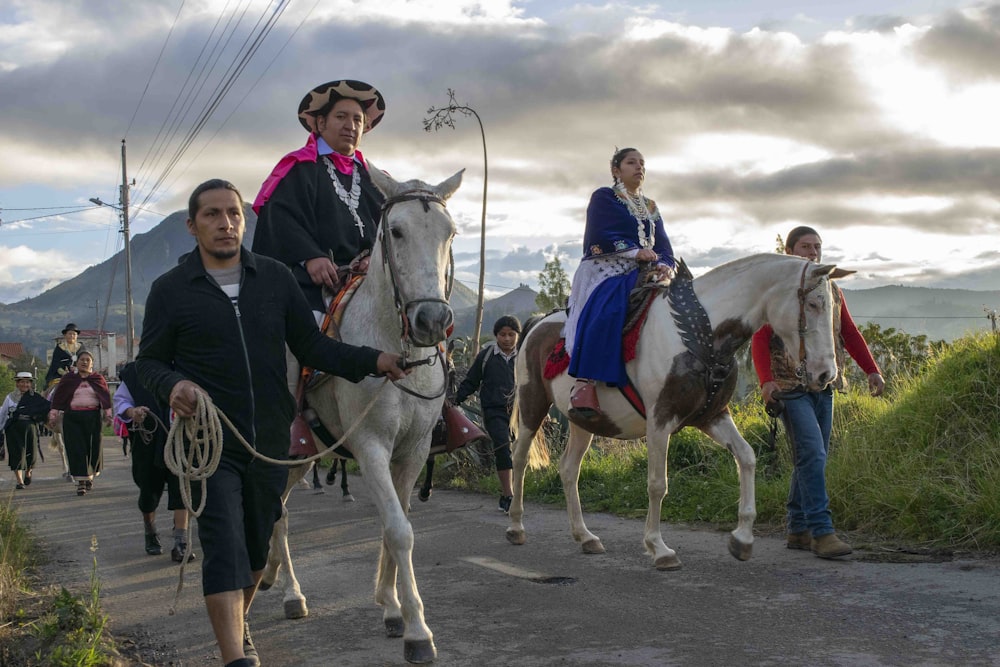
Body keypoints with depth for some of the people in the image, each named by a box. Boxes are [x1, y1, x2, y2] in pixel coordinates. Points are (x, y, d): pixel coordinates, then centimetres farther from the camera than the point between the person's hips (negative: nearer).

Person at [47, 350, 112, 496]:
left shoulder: (98, 379, 10)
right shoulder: (68, 379, 8)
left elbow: (106, 398, 9)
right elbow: (57, 398, 7)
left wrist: (108, 415, 2)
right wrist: (52, 416, 2)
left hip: (92, 418, 1)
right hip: (72, 418, -1)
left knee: (93, 448, 2)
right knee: (76, 449, -7)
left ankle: (90, 476, 22)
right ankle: (81, 482, -6)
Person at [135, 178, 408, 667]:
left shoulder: (275, 278, 4)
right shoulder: (170, 290, -2)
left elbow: (312, 346, 5)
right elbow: (148, 361, 4)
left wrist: (372, 361, -9)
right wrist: (173, 385, -19)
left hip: (270, 441, 4)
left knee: (256, 548, 18)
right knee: (224, 548, -15)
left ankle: (235, 626, 42)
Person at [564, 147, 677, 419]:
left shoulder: (650, 207, 25)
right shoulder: (603, 197, 7)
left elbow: (663, 245, 14)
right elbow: (601, 237, -7)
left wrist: (665, 265, -9)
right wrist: (635, 252, -17)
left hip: (639, 274, 7)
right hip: (606, 270, -7)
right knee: (607, 312, -37)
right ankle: (584, 384, -45)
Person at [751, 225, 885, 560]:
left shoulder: (831, 290, 16)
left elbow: (850, 334, 17)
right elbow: (759, 339, -9)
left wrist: (872, 370, 5)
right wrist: (766, 380, -21)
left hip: (824, 385, 7)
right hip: (790, 387, -7)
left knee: (813, 458, 9)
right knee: (812, 454, -16)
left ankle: (798, 530, 18)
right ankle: (821, 532, -16)